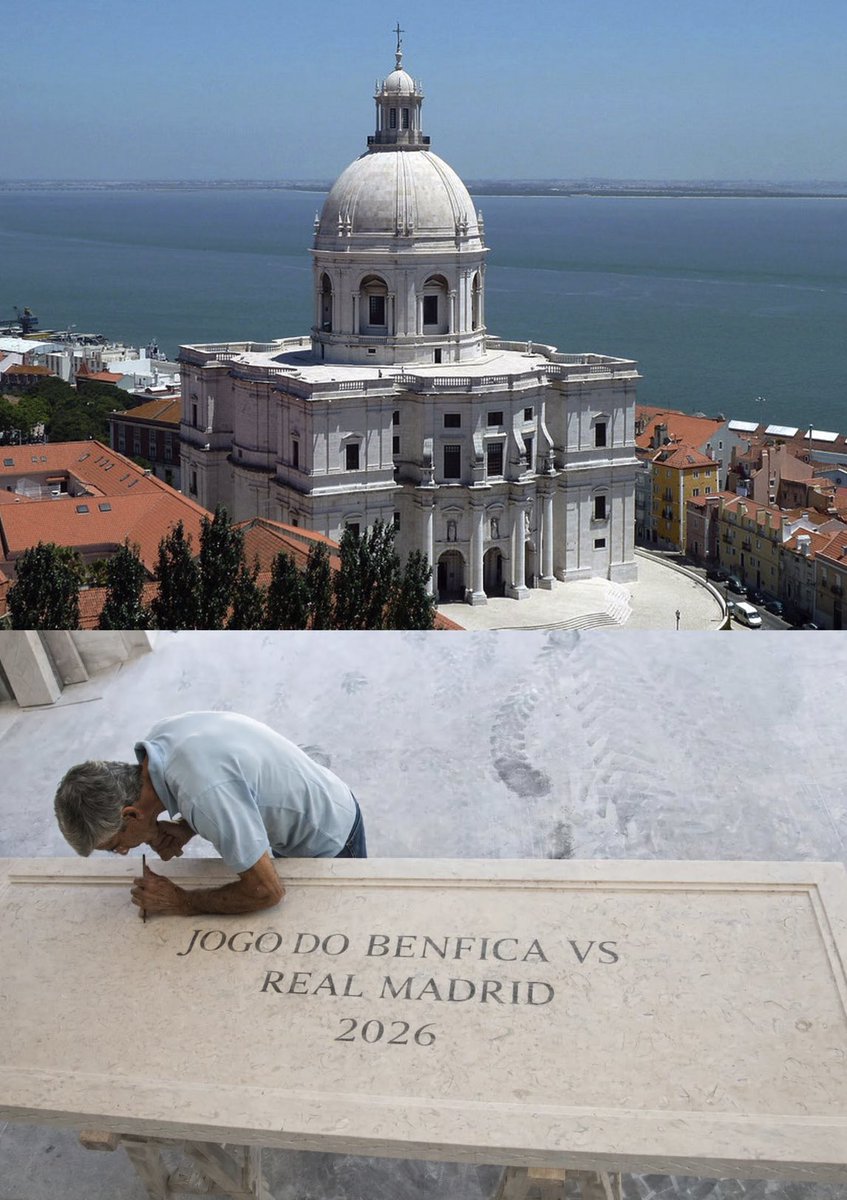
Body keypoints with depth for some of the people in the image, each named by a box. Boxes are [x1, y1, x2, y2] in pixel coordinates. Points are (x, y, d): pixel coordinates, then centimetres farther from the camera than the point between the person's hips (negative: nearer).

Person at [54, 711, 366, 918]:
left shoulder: (203, 793, -43)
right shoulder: (161, 735, -17)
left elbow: (265, 891, -36)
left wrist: (181, 902, -24)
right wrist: (185, 827, -13)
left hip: (328, 840, -8)